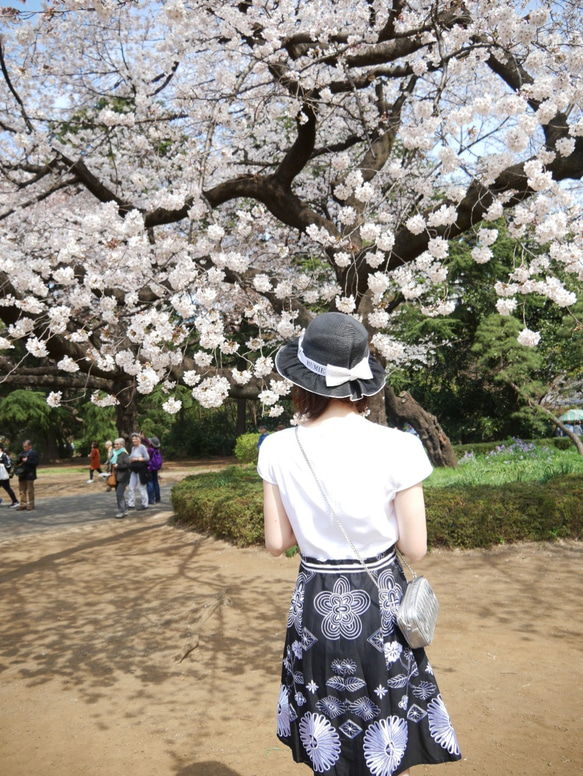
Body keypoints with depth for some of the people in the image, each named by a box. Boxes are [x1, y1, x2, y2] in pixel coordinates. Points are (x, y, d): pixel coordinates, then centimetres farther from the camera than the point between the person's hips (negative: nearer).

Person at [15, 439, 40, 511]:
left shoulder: (34, 453, -3)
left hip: (29, 475, -6)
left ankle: (30, 505, 6)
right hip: (22, 475, 6)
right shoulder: (22, 453, 17)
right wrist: (19, 460, -4)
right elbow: (17, 463, 17)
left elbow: (36, 463, -14)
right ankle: (23, 505, 16)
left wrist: (27, 461, -17)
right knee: (22, 491, 9)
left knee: (30, 491, -1)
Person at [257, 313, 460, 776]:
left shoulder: (277, 450, -10)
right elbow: (415, 548, -11)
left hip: (314, 609, 2)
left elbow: (277, 543, -2)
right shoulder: (396, 448, -17)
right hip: (380, 607, -2)